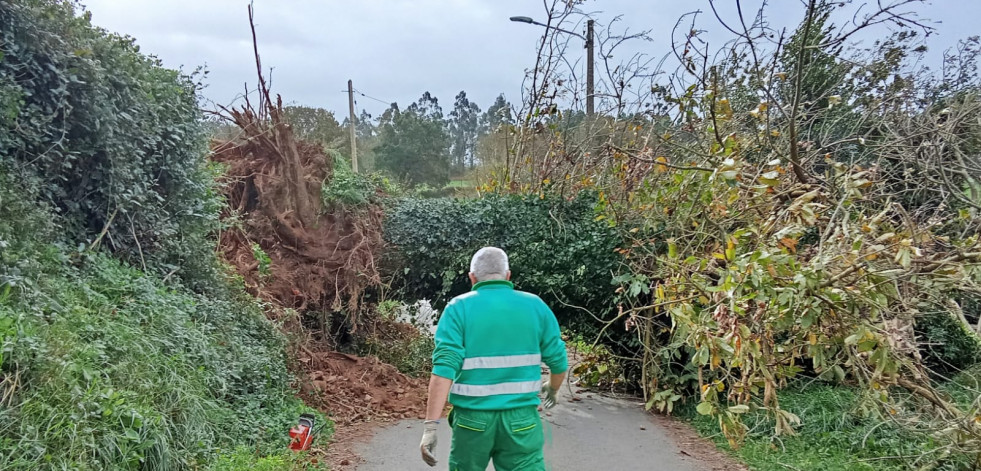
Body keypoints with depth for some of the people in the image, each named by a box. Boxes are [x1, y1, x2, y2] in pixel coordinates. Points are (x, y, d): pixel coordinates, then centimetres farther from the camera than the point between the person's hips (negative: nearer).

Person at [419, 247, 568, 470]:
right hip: (521, 419, 1)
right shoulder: (535, 305, 1)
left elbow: (445, 366, -15)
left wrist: (431, 425, -16)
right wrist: (552, 389, 26)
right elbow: (558, 361, 5)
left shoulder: (459, 307, -5)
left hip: (473, 418, 0)